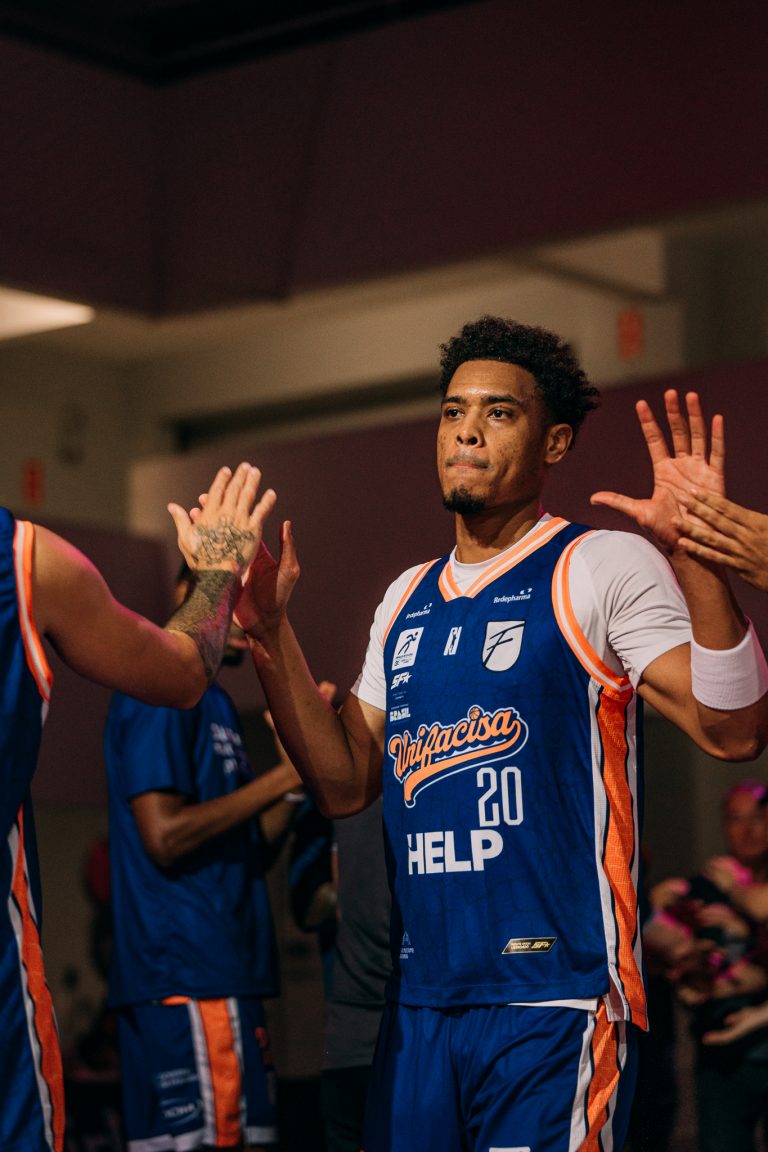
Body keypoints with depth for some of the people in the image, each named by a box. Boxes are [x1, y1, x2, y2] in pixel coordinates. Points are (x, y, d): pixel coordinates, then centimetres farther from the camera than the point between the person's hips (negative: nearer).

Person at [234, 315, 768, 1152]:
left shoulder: (600, 569, -5)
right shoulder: (409, 598, 15)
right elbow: (346, 783, 14)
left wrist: (696, 559, -29)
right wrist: (271, 634, 5)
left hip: (553, 1002, -6)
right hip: (419, 1002, 7)